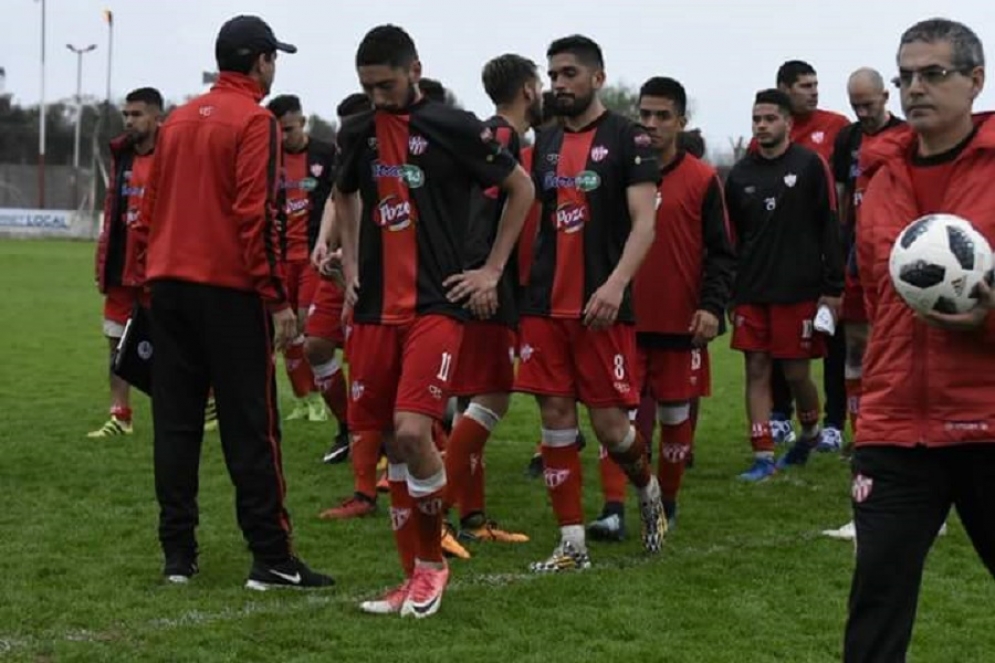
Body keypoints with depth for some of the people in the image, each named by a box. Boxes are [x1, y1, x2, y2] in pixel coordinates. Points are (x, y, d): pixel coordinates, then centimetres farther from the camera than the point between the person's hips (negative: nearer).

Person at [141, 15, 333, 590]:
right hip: (230, 291, -6)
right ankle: (272, 558, -2)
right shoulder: (254, 121, -8)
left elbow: (152, 206, 16)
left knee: (176, 422, 8)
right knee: (251, 427, -3)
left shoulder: (179, 119, 13)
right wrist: (278, 299, -14)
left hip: (170, 284, 7)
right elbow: (257, 214, -15)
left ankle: (178, 553, 9)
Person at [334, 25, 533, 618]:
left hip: (437, 306, -5)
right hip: (376, 308, 5)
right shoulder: (360, 134, 10)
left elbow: (522, 188, 3)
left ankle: (431, 562, 1)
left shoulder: (453, 127, -5)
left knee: (412, 430, -20)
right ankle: (419, 575, 17)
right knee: (390, 442, 6)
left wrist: (493, 271, 0)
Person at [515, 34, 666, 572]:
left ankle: (648, 492, 29)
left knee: (609, 422, -4)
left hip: (601, 308, -5)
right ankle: (572, 545, 8)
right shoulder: (545, 143, 14)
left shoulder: (627, 139, -3)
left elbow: (643, 223, -11)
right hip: (544, 306, 5)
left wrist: (616, 283, -24)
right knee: (555, 418, 2)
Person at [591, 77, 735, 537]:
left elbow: (720, 252, 0)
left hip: (680, 324, -1)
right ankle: (613, 510, -8)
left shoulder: (702, 180, -1)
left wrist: (712, 305, -12)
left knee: (675, 415, 9)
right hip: (625, 321, 1)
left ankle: (666, 503, 24)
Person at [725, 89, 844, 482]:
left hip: (798, 291, -3)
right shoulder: (740, 174, 8)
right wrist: (728, 295, 10)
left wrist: (833, 289, -7)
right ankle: (763, 456, 5)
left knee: (796, 372, 3)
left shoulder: (810, 166, -3)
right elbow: (731, 240, 13)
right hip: (751, 292, 4)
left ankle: (810, 431, 31)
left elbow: (831, 228, -4)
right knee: (756, 371, 0)